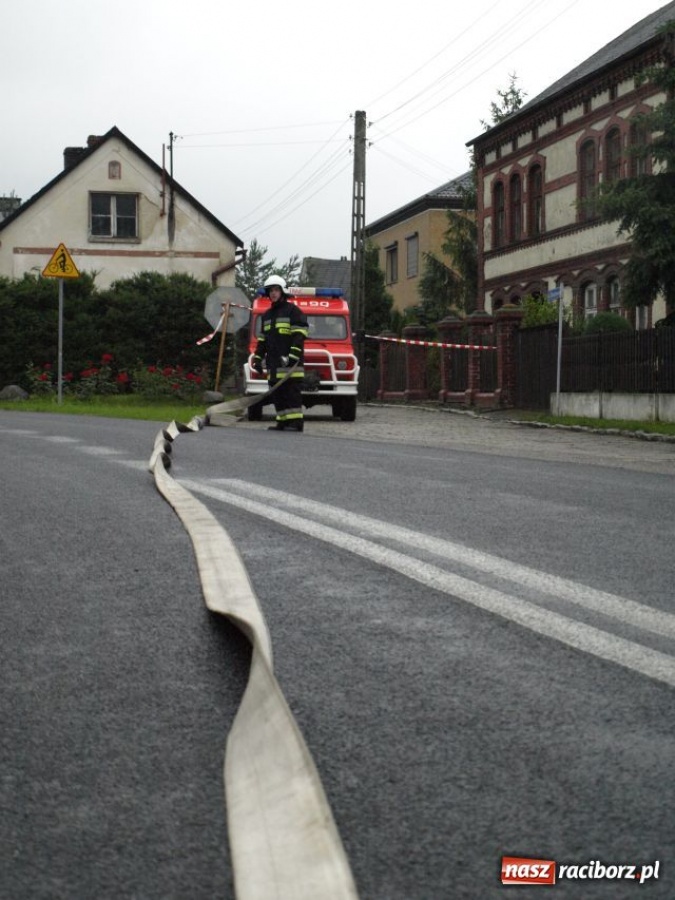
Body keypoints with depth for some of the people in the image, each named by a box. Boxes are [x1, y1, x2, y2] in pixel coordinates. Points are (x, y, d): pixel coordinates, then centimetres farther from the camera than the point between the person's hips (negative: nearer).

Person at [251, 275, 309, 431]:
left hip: (290, 361, -7)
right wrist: (257, 358, 16)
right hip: (274, 363, 7)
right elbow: (262, 339, 25)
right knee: (277, 393, 5)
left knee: (291, 391, -10)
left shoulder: (292, 310, 0)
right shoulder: (266, 315, 23)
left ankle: (296, 421, -11)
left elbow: (299, 335, -9)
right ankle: (283, 421, 8)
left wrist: (293, 354, -19)